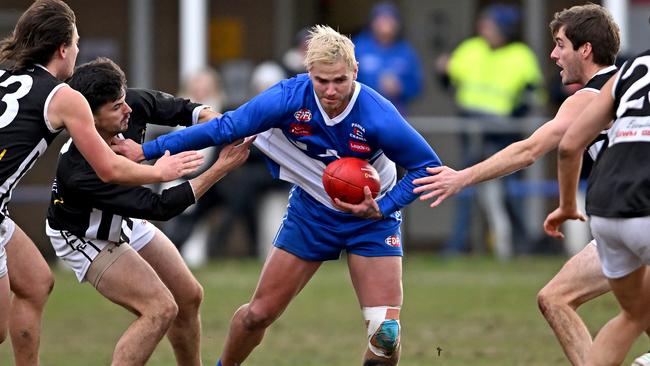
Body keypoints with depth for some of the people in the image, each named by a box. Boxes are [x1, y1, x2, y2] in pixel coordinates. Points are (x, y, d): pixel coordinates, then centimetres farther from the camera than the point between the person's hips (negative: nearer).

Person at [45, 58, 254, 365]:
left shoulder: (133, 105, -23)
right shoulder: (80, 168, -41)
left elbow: (179, 108, 0)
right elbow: (161, 207, -38)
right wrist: (220, 169, -37)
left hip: (124, 222, 8)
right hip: (85, 238, -8)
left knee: (189, 297, 11)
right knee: (161, 309, -22)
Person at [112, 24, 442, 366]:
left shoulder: (379, 117, -30)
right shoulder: (289, 98, -25)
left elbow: (428, 166, -17)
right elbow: (224, 128, -17)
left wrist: (381, 209, -28)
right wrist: (147, 150, -16)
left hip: (372, 216, -2)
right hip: (310, 211, 2)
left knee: (385, 333, -13)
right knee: (258, 314, 5)